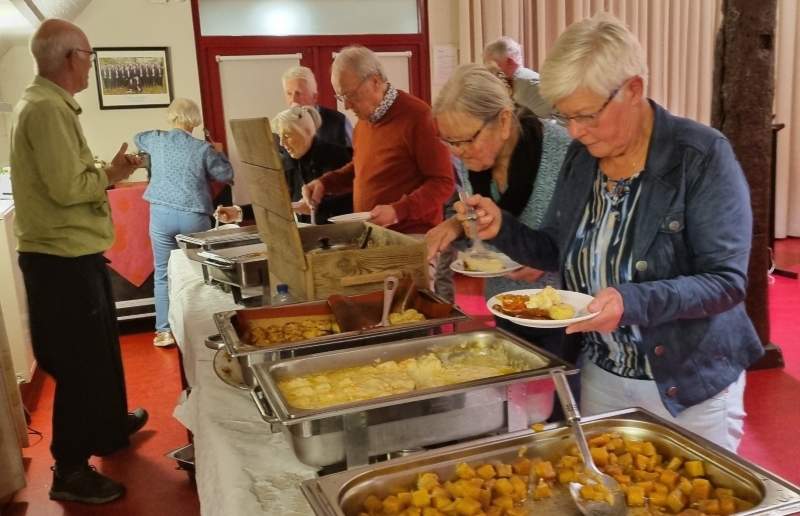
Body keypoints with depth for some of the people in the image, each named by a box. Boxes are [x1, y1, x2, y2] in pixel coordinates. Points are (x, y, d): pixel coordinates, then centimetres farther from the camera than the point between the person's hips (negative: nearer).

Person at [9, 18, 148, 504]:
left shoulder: (46, 103, 13)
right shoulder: (47, 108, -19)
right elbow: (67, 188, -25)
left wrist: (106, 172, 4)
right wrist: (111, 175, -10)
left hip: (70, 253, 10)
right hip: (63, 259, -10)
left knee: (99, 348, 23)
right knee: (81, 360, 0)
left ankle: (110, 428, 41)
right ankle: (70, 470, 14)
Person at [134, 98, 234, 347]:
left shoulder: (157, 140, 4)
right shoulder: (203, 148, -3)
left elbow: (138, 138, 27)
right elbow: (226, 175, 6)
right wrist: (218, 152, 21)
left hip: (162, 213, 1)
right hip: (194, 216, -1)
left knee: (163, 275, 9)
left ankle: (165, 331, 11)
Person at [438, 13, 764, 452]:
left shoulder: (702, 157, -19)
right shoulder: (581, 157, -2)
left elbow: (726, 281, -21)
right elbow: (557, 252, 6)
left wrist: (633, 302, -36)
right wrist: (502, 229, -13)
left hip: (691, 385, -5)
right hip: (601, 376, 5)